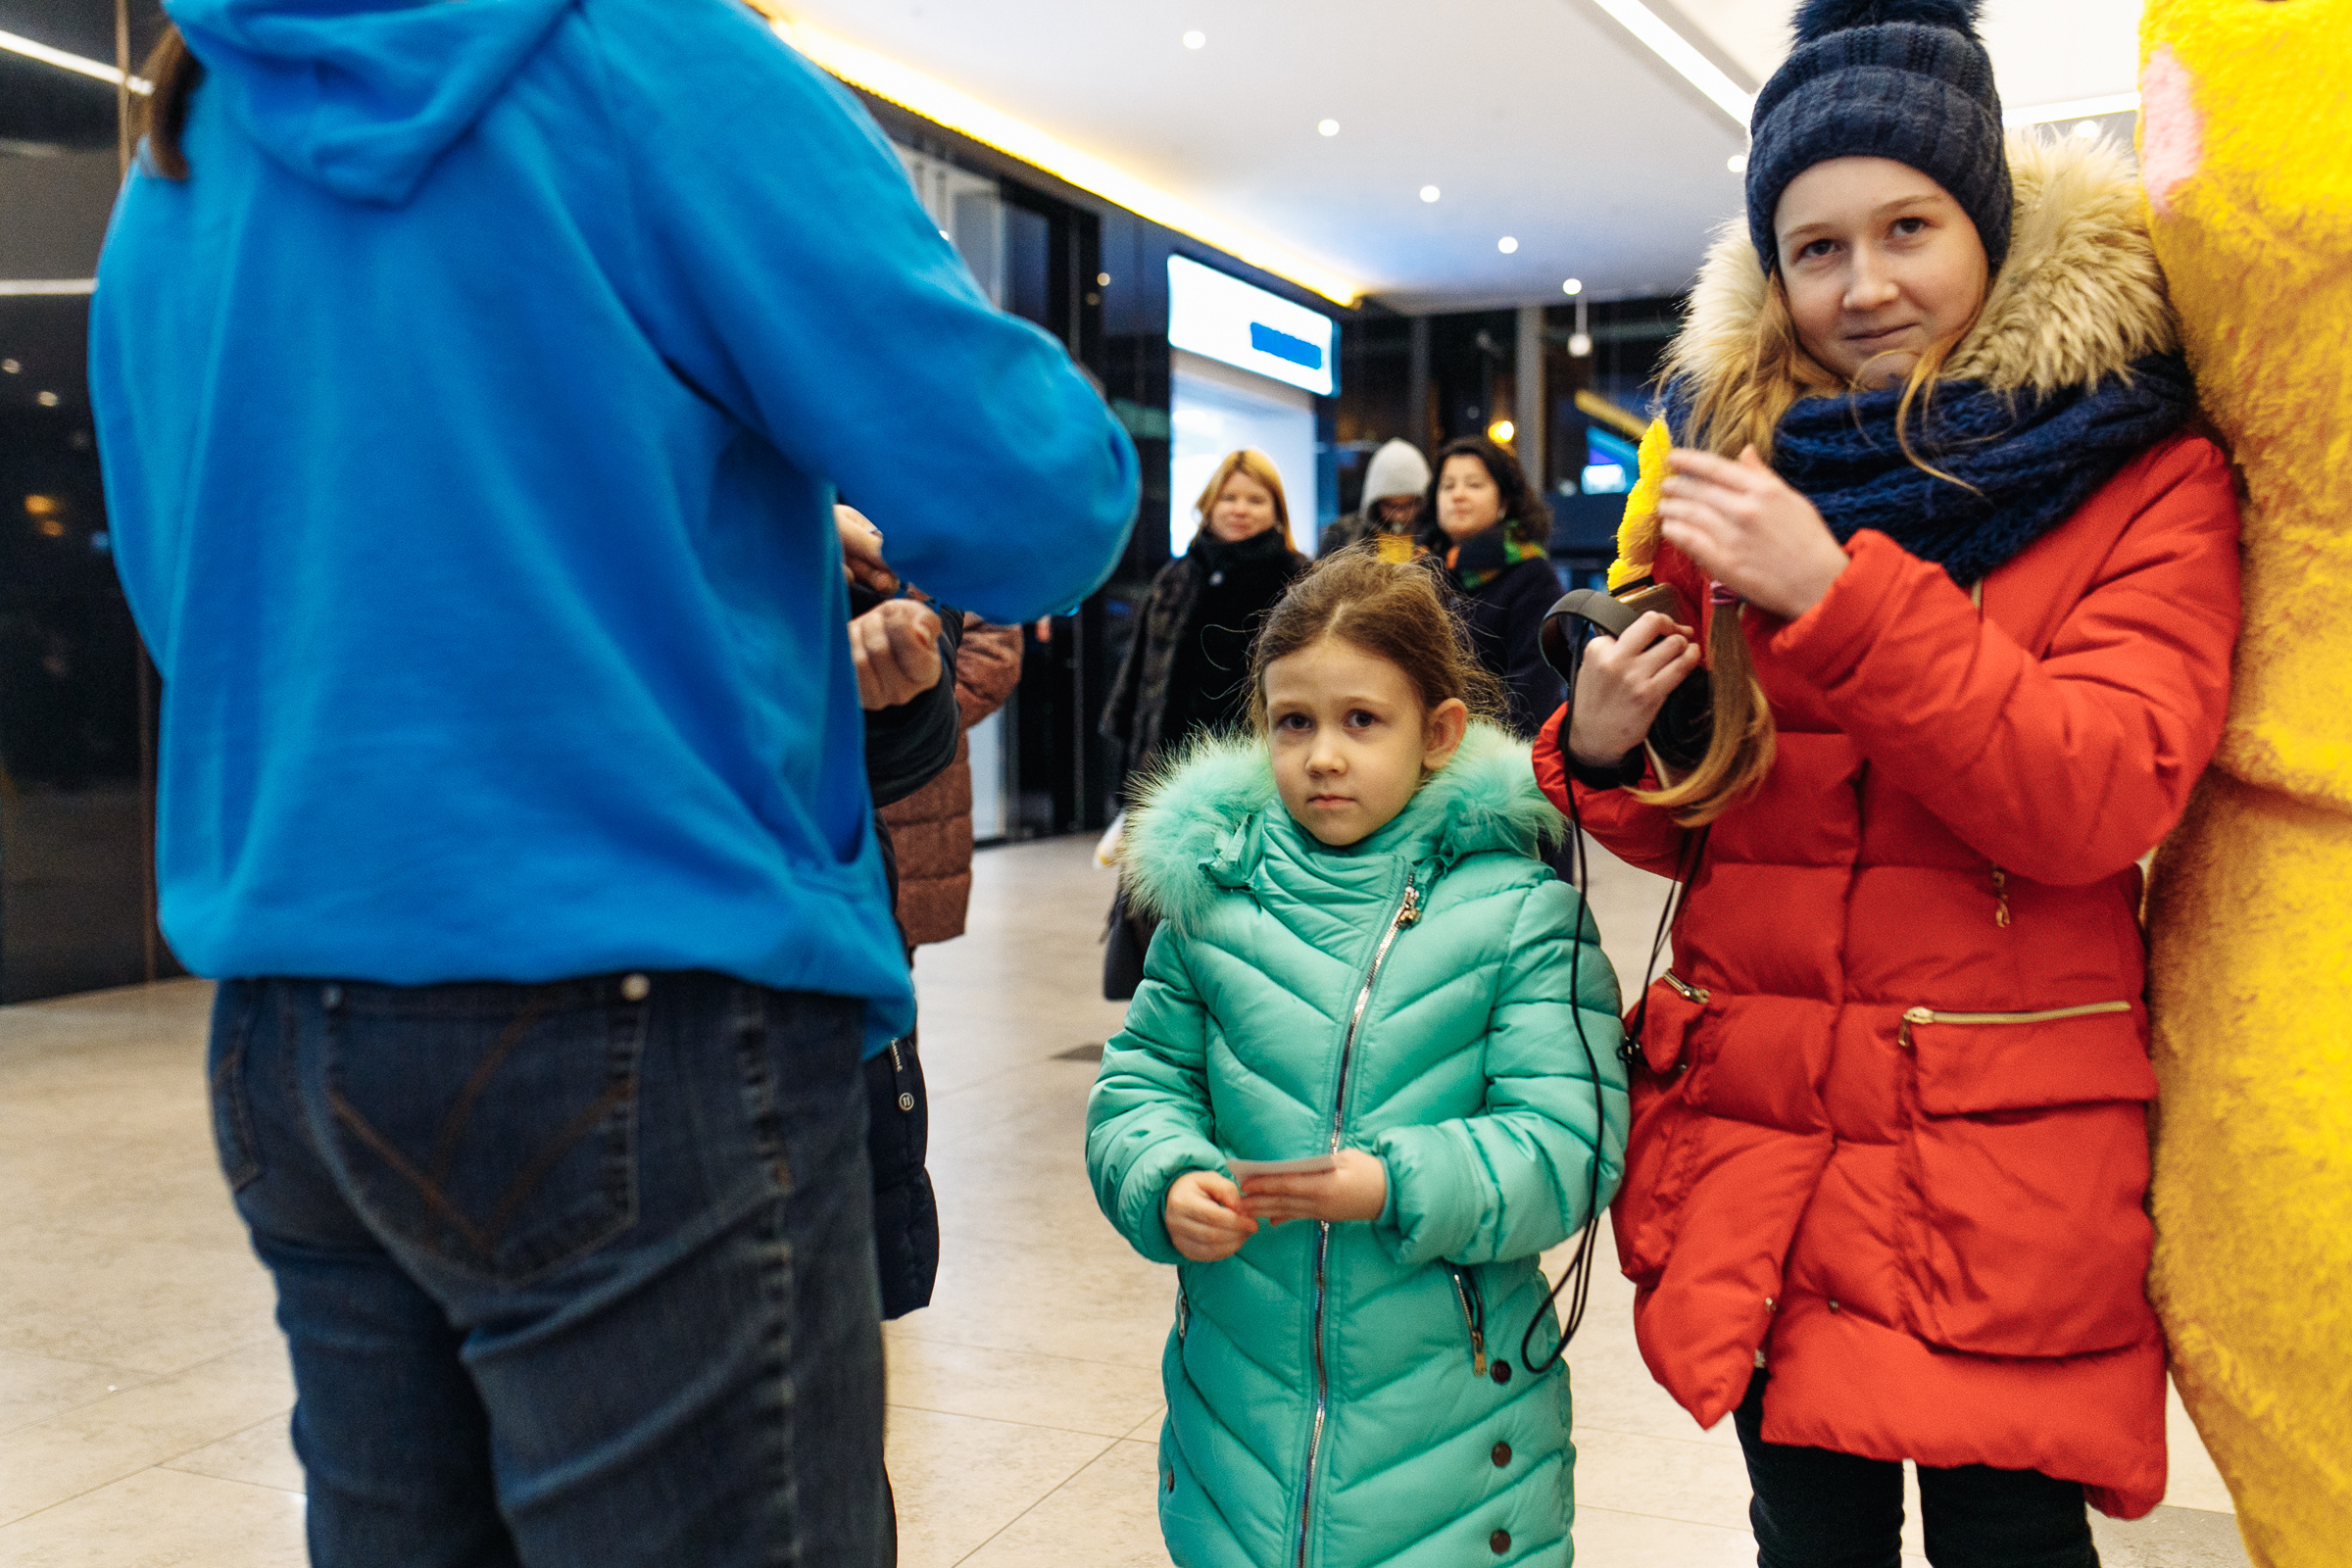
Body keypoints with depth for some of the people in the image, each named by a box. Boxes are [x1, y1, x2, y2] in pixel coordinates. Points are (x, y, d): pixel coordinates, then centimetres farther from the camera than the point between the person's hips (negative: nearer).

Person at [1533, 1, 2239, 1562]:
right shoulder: (1737, 465, 9)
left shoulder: (2147, 479, -2)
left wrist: (1840, 597, -22)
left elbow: (2099, 804, -16)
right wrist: (1603, 754, -8)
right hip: (1751, 1133, 3)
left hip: (2007, 1156, -3)